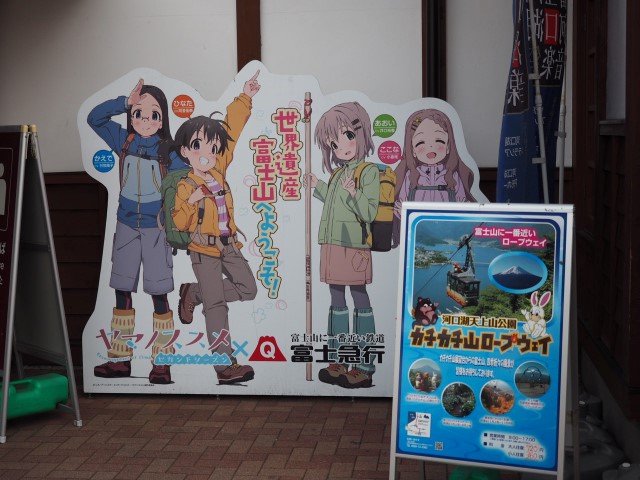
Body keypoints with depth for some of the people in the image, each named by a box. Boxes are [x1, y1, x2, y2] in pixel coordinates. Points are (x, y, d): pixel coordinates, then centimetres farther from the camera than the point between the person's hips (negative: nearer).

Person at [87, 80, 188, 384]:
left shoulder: (166, 150, -6)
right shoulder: (124, 141, 2)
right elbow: (94, 118, -2)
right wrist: (125, 102, -12)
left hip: (155, 228, -3)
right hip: (126, 226, 3)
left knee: (158, 294, -2)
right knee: (122, 292, 8)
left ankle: (161, 363, 6)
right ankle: (120, 359, 19)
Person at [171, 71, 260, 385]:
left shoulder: (219, 171, 4)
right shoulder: (186, 187, -10)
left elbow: (232, 129, 8)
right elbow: (180, 223, -12)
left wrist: (245, 98, 8)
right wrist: (191, 202, -29)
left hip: (229, 246, 7)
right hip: (204, 250, -6)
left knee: (248, 289, 7)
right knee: (216, 305, -7)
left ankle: (193, 294, 21)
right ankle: (225, 366, -4)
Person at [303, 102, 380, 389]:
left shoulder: (368, 172, -9)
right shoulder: (337, 173, 14)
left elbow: (368, 213, -16)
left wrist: (353, 192, -29)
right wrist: (317, 187, 26)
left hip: (354, 247, -8)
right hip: (332, 246, 8)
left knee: (360, 300, -3)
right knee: (336, 301, 13)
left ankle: (364, 367, 1)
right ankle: (336, 361, 22)